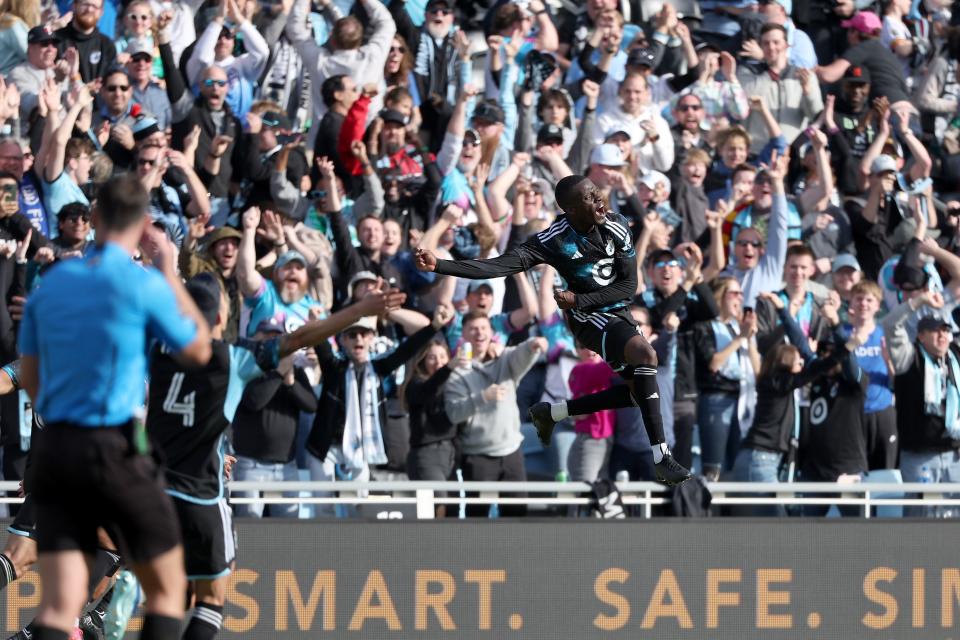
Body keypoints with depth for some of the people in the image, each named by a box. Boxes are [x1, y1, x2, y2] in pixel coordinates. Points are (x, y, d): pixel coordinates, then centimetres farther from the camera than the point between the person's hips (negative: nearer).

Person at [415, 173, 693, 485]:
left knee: (637, 390, 5)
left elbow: (629, 285, -7)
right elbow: (501, 265, -25)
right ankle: (661, 457, -33)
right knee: (645, 353, -31)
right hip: (589, 319, -6)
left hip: (619, 312, 6)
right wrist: (439, 265, -36)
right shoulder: (554, 240, -19)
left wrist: (578, 300, -20)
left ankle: (551, 413, 22)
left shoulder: (616, 228, -9)